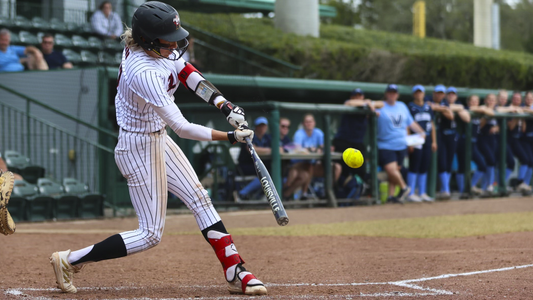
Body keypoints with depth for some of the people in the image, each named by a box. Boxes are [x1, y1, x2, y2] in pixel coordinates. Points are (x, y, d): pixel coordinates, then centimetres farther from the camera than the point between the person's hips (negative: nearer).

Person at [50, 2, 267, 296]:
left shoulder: (157, 49, -9)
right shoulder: (145, 73, -34)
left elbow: (188, 75, 3)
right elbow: (183, 129, -32)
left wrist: (226, 106, -9)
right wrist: (231, 137, -25)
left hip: (157, 138, 9)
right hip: (140, 148, -9)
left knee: (200, 199, 11)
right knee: (150, 234, -1)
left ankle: (235, 272, 17)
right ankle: (70, 260, 6)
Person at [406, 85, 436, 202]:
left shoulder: (428, 107, 16)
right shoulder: (410, 107, -2)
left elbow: (432, 125, 20)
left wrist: (434, 141, 14)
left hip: (427, 141, 6)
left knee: (424, 168, 8)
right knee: (414, 167, -8)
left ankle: (422, 193, 13)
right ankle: (411, 194, -5)